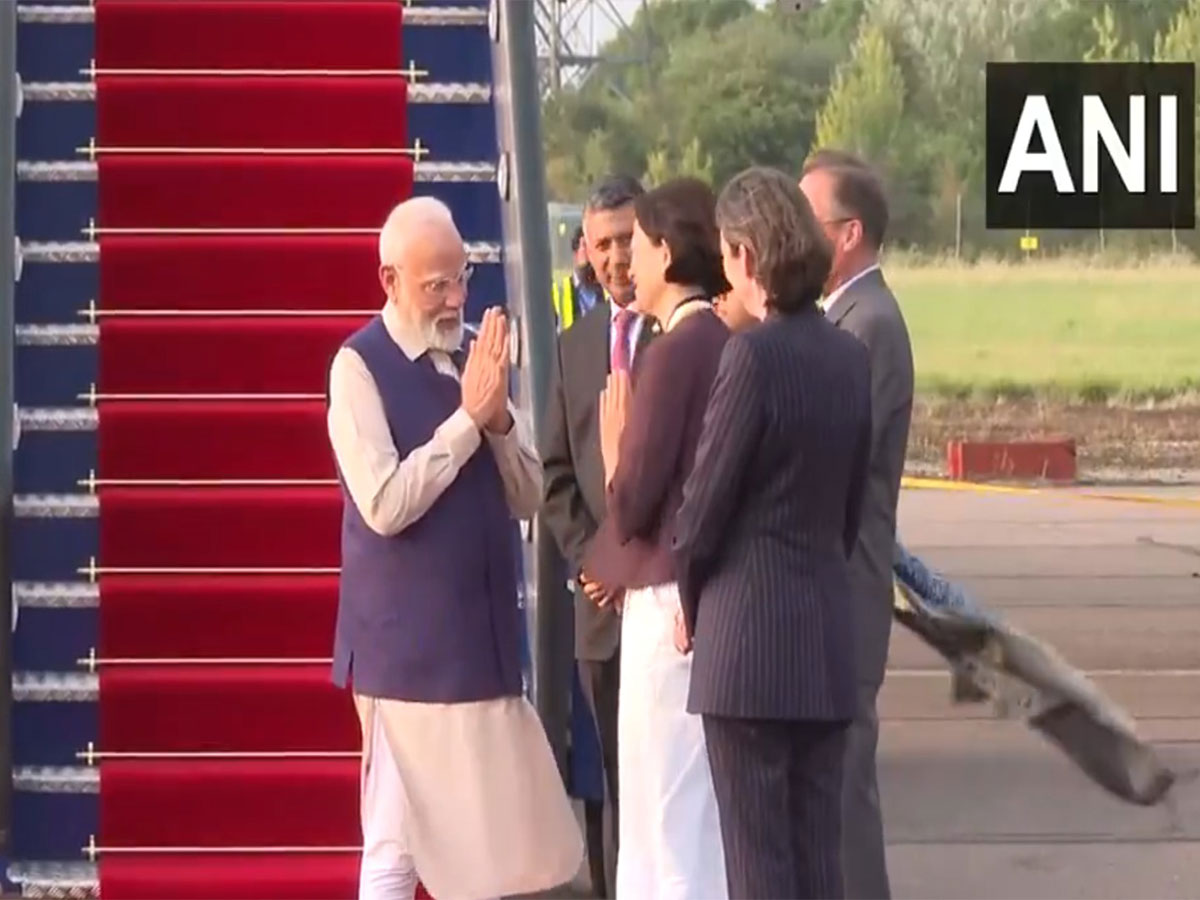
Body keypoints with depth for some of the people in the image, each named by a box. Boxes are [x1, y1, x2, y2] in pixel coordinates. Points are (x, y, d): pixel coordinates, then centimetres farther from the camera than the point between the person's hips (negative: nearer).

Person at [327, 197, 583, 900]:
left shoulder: (472, 355, 9)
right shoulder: (360, 367, -10)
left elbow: (527, 497, 9)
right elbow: (386, 505, -19)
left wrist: (500, 420, -9)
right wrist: (467, 419, -17)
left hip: (485, 632, 7)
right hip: (409, 644, -7)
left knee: (486, 839, 10)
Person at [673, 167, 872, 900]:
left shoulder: (754, 354, -14)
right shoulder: (851, 357, 7)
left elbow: (703, 506, -10)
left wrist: (692, 602, 7)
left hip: (749, 634, -7)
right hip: (829, 640, 7)